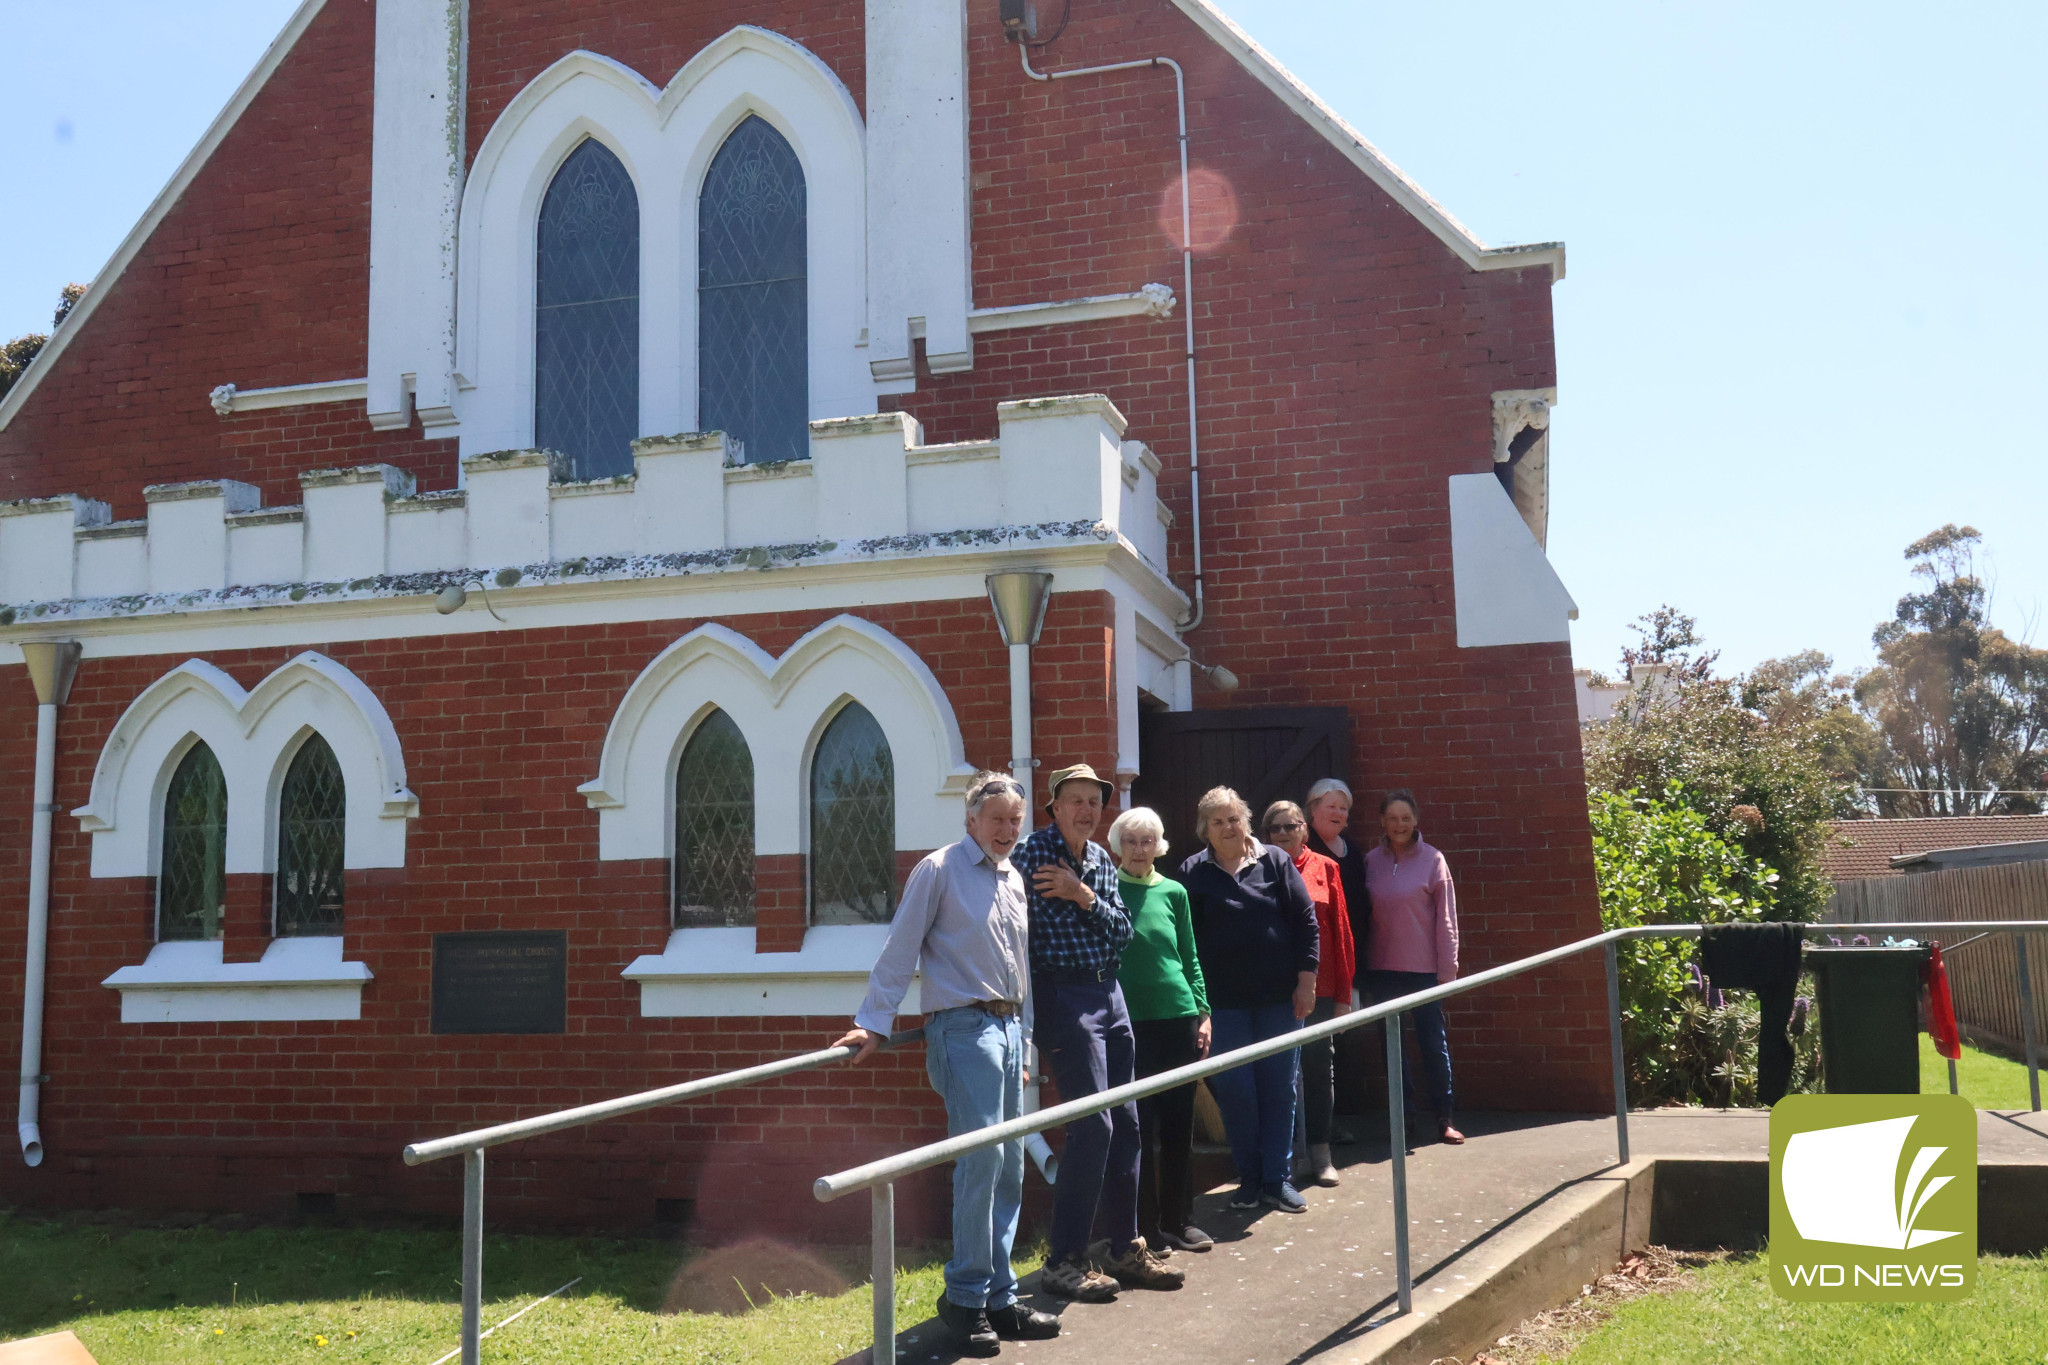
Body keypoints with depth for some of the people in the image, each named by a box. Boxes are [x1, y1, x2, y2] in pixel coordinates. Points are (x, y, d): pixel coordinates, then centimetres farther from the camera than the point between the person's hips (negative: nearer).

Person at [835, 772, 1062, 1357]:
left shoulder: (1014, 880, 15)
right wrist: (874, 1023, -13)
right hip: (963, 1026, -8)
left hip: (1007, 1027, 8)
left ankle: (999, 1300, 18)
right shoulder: (939, 871, -7)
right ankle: (966, 1296, 0)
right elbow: (899, 950, -9)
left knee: (1009, 1169, 9)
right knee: (981, 1159, -13)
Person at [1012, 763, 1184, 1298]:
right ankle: (1063, 1260, -1)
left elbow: (1123, 931, 6)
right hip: (1064, 994, -8)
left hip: (1109, 993, 8)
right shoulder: (1030, 855, -10)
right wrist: (1026, 1010, -16)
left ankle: (1126, 1249, 23)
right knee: (1093, 1124, -11)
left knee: (1124, 1123, 11)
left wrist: (1084, 896, -11)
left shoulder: (1101, 861, 12)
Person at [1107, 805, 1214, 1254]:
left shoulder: (1173, 892, 8)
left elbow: (1190, 958, 12)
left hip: (1178, 1018, 3)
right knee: (1139, 1128, 0)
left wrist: (1203, 1012, 7)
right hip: (1130, 1021, -3)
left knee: (1178, 1125, 9)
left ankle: (1179, 1220, 20)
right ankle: (1146, 1227, 10)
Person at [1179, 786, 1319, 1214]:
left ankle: (1278, 1178, 16)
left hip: (1279, 998, 0)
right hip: (1224, 1002, 0)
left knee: (1279, 1088, 5)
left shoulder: (1275, 862, 3)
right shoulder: (1193, 874, 2)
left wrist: (1306, 982, -3)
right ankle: (1249, 1178, 16)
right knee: (1234, 1090, 1)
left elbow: (1305, 921, 3)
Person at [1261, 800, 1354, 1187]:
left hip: (1319, 985, 1)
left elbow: (1341, 932, 3)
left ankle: (1320, 1154, 19)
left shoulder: (1325, 869, 2)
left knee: (1318, 1067, 8)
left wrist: (1344, 993, 0)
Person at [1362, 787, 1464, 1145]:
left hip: (1423, 968, -3)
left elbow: (1446, 919, -3)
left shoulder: (1432, 860, -4)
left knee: (1433, 1042, 3)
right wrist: (1362, 964, 1)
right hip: (1382, 968, 3)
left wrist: (1447, 969, -5)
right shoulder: (1371, 861, 3)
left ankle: (1445, 1117, 13)